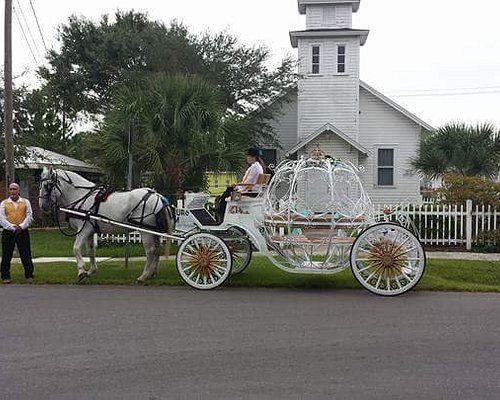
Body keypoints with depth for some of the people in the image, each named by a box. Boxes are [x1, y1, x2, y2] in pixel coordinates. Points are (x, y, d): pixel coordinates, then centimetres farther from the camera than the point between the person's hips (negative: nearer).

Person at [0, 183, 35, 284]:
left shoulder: (26, 202, 7)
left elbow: (29, 216, 1)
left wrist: (21, 226, -14)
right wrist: (12, 227, -14)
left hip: (23, 232, 0)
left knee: (26, 255, 1)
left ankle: (29, 275, 10)